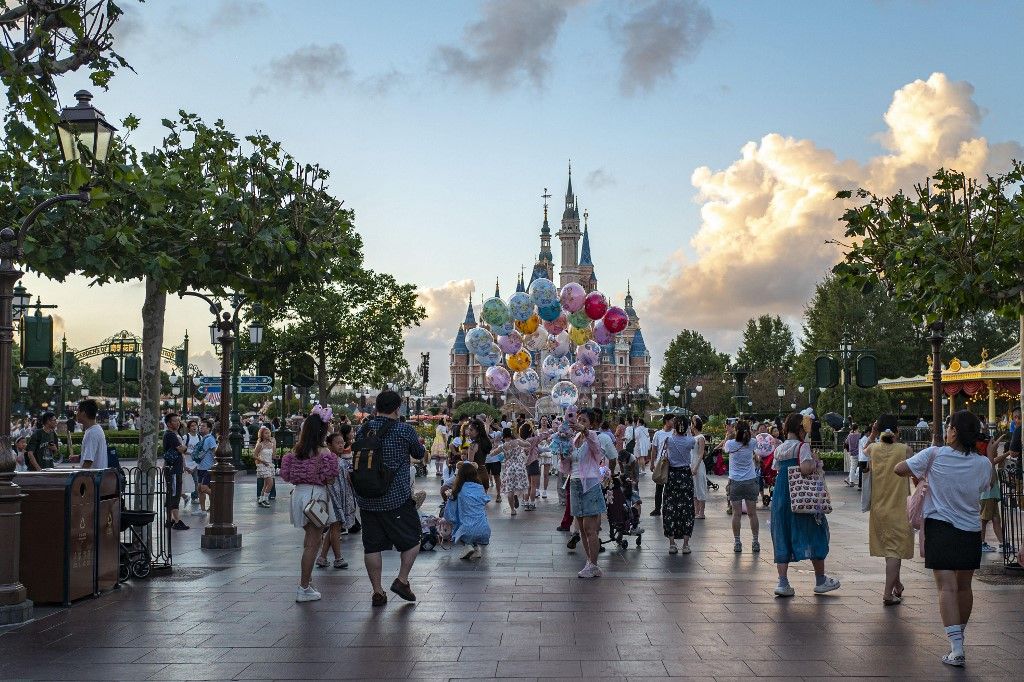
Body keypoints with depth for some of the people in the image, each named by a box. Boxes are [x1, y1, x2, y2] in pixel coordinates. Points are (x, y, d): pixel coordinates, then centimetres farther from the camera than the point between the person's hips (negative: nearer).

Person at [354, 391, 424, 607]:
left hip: (366, 498, 4)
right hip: (397, 497, -4)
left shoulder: (362, 430, 3)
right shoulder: (404, 430, -8)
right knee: (412, 539, 13)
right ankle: (402, 580, 3)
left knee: (371, 545, 9)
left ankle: (377, 591, 12)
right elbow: (419, 453, 8)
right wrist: (417, 442, 27)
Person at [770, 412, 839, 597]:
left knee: (783, 539, 8)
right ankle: (820, 580, 19)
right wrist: (815, 464, -6)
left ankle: (782, 582, 2)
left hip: (779, 498, 6)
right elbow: (806, 468, -26)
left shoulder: (779, 449, 10)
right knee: (814, 536, 10)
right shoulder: (803, 446, -11)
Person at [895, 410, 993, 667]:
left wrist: (919, 474, 13)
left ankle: (956, 648, -16)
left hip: (940, 528, -3)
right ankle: (959, 636, 35)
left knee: (947, 588, -7)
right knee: (964, 586, 18)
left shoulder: (935, 455, -11)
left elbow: (900, 469, -7)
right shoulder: (983, 464, -3)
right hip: (971, 531, 4)